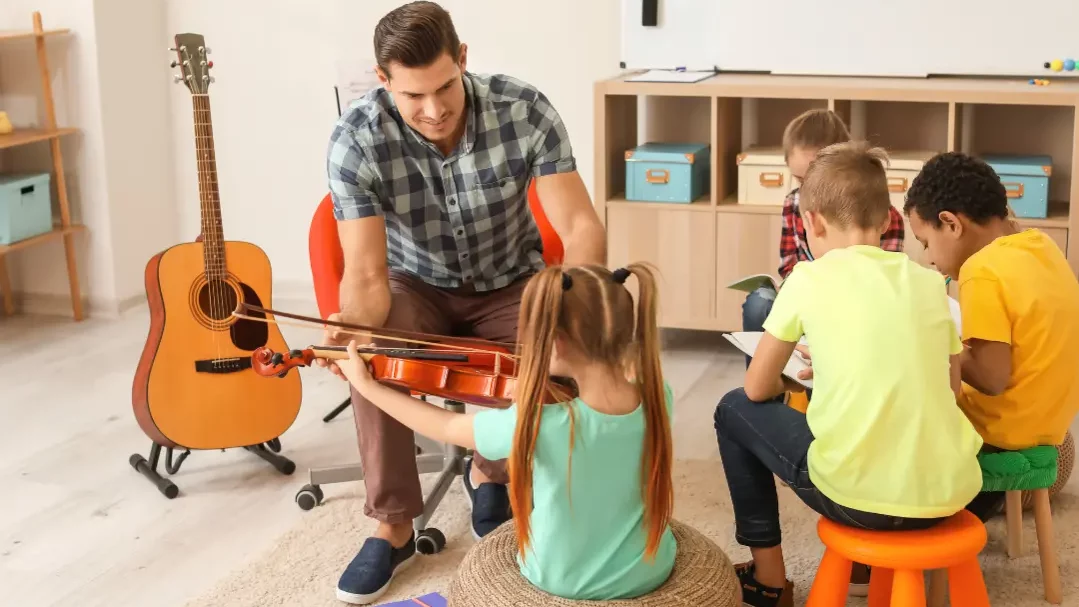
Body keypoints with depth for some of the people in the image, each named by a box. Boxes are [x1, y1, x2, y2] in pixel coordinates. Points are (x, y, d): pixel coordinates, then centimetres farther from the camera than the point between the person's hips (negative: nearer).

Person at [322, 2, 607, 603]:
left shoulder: (525, 109, -24)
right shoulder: (356, 140, -25)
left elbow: (580, 225, -25)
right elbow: (367, 273, -25)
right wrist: (354, 327, -48)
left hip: (512, 283, 1)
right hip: (418, 287, -1)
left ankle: (492, 472, 5)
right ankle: (393, 524, -10)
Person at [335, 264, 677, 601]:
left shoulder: (540, 426, -30)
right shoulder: (658, 400, -19)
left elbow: (446, 428, -12)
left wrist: (366, 384, -1)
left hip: (561, 582, -3)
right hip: (649, 576, 3)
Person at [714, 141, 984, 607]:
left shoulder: (809, 278, -2)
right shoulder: (929, 281, 9)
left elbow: (758, 389, 5)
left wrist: (793, 385, 29)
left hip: (858, 495, -5)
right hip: (948, 494, 5)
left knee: (735, 410, 20)